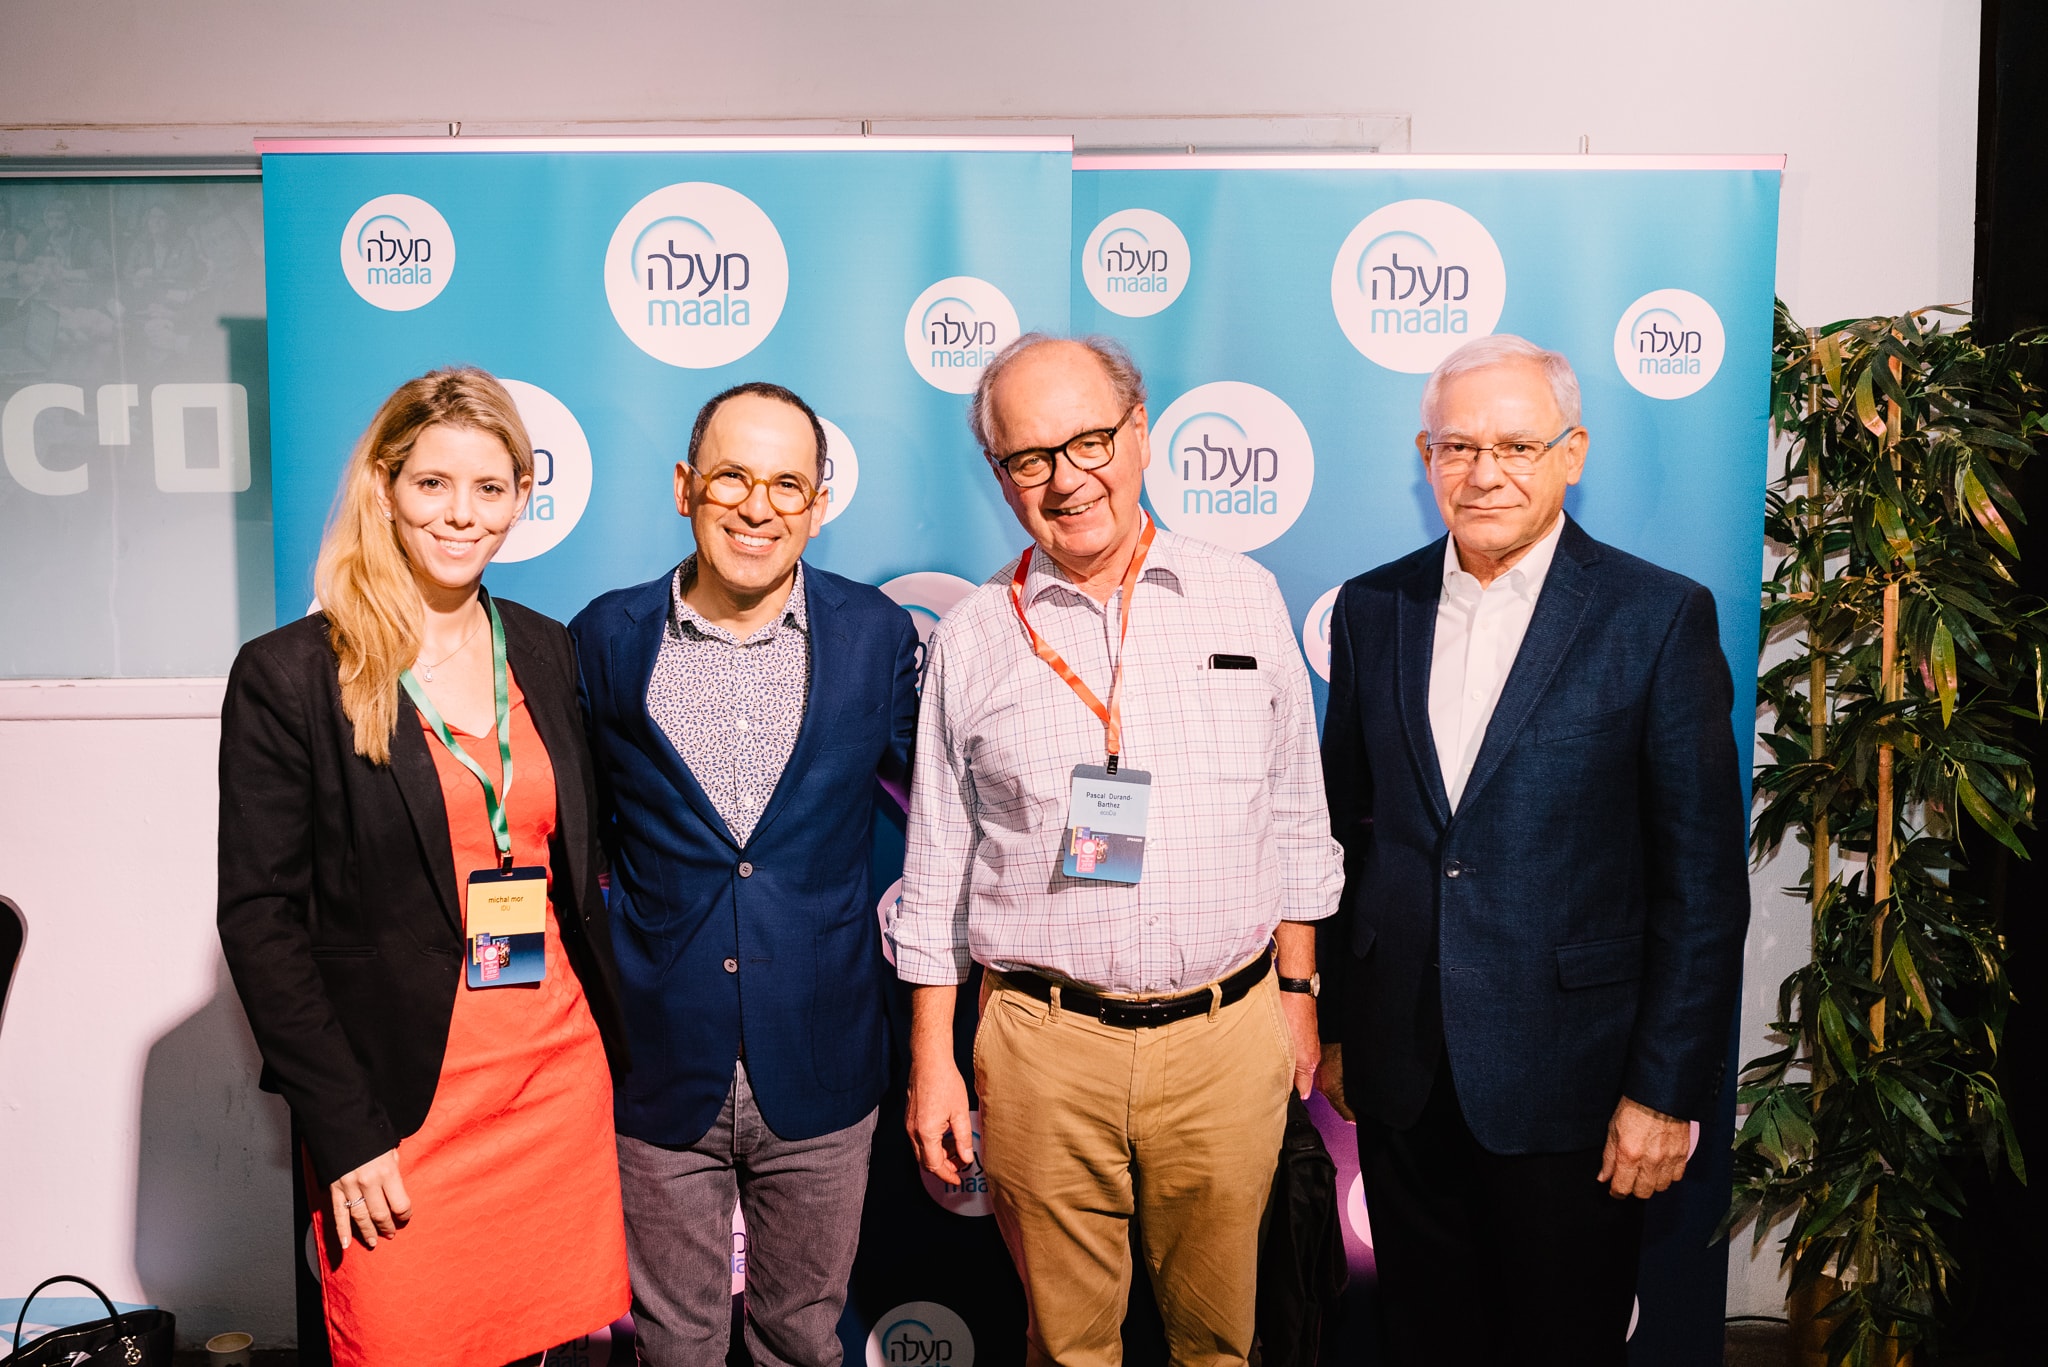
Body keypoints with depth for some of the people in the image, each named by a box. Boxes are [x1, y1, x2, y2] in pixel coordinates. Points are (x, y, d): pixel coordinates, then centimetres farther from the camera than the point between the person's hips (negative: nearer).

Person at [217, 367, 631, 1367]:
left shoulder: (546, 653, 8)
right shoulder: (289, 674, -6)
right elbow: (260, 919, -7)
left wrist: (607, 1042, 8)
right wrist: (344, 1133, -11)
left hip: (560, 1076, 4)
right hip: (400, 1100, -4)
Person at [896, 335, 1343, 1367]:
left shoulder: (1245, 599, 3)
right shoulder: (973, 640, 0)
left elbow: (1296, 816, 9)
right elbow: (937, 865, 4)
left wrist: (1297, 991, 10)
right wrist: (931, 1061, 3)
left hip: (1229, 1040, 1)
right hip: (1045, 1046, 0)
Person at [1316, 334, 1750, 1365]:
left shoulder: (1661, 618, -8)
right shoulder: (1370, 611, 4)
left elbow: (1702, 880, -7)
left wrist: (1668, 1089, -8)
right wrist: (1334, 1024, 10)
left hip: (1564, 1080, -3)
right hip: (1397, 1071, 3)